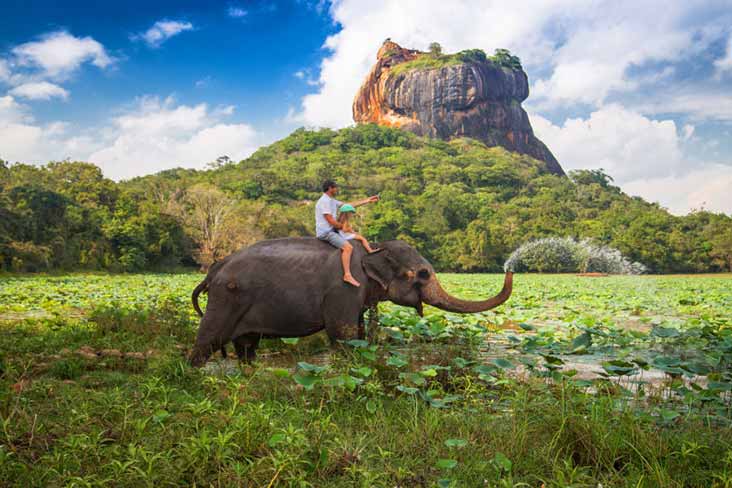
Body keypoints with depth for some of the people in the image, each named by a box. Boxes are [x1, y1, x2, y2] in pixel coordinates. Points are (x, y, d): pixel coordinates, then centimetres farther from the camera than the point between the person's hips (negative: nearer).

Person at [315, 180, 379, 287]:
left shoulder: (331, 201, 15)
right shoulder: (324, 201, -15)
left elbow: (349, 205, 17)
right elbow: (331, 221, -20)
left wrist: (368, 200, 16)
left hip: (331, 230, 11)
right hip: (325, 233, -11)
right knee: (348, 247, -25)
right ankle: (347, 275, -27)